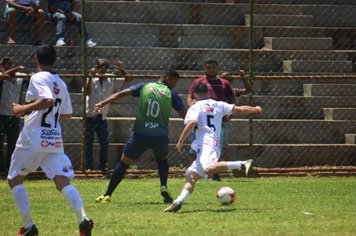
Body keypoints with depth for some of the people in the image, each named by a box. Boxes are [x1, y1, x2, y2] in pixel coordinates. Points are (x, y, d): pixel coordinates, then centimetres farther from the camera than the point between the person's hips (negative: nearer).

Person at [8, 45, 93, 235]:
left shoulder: (38, 78, -8)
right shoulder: (60, 83, 15)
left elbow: (48, 100, -25)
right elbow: (67, 114, 21)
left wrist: (23, 109, -15)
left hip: (33, 140, -6)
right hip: (55, 140, 6)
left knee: (14, 180, 12)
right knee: (63, 182, -4)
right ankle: (83, 219, -28)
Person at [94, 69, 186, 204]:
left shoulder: (145, 87, 8)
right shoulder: (171, 94, 4)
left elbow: (122, 93, -2)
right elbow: (184, 115, 2)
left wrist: (103, 103, -6)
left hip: (140, 134, 0)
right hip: (160, 136, 0)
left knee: (124, 163, 12)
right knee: (162, 160, 29)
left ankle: (107, 195, 9)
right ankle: (164, 187, 6)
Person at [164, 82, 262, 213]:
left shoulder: (195, 107, 7)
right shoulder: (218, 105, 24)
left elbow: (191, 123, -11)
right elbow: (239, 109, 23)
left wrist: (180, 142, -8)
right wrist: (254, 109, 40)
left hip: (205, 144, -8)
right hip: (216, 145, 8)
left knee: (209, 169, -35)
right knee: (191, 174, 10)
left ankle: (242, 164, -41)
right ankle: (179, 201, -8)